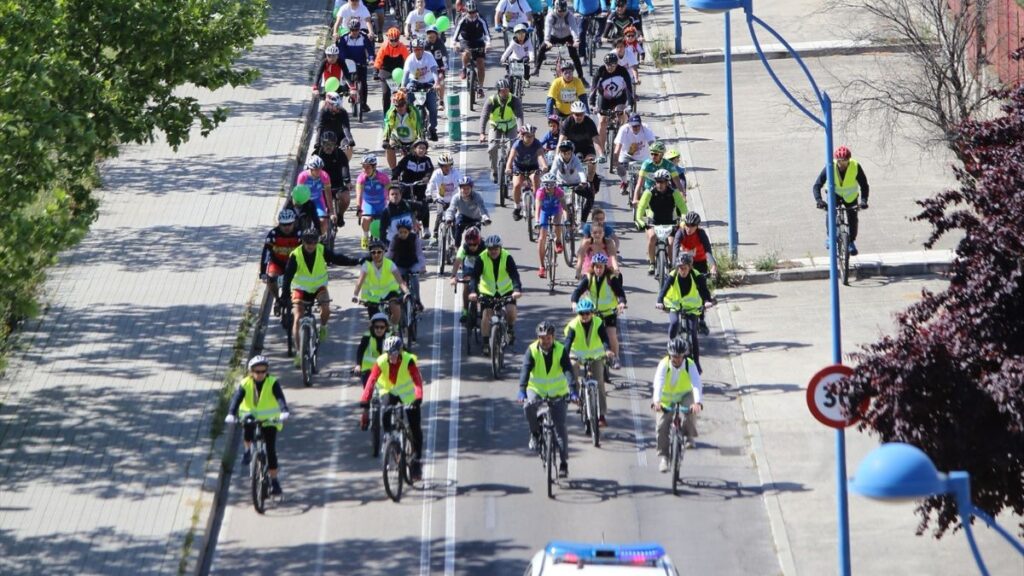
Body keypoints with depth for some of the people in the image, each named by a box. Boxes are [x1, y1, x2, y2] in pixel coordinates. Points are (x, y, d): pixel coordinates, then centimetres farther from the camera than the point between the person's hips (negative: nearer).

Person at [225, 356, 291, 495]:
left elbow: (280, 397, -28)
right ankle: (248, 450, -3)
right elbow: (236, 399, -24)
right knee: (247, 426, -34)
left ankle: (274, 480, 2)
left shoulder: (272, 383, -14)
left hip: (269, 420, -1)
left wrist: (284, 412, -48)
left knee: (271, 449, -10)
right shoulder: (245, 384, -11)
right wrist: (231, 414, -42)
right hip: (251, 416, 1)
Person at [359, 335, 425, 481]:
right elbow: (370, 382, -33)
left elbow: (417, 381, -40)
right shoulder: (381, 362, -26)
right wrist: (364, 406, -43)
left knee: (415, 429, -4)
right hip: (388, 391, 1)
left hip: (408, 394, -1)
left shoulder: (408, 361, -30)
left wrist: (418, 400, -58)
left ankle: (416, 462, 8)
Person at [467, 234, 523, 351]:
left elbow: (514, 274, -28)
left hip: (506, 290, -1)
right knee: (486, 314, -13)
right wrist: (473, 291, -41)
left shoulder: (507, 257, -19)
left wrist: (517, 289, -46)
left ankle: (511, 329, 10)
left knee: (511, 310, -21)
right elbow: (475, 276, -23)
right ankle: (486, 343, -3)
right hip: (488, 291, 1)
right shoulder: (482, 258, -17)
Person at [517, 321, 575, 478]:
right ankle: (535, 432, -6)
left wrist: (572, 391, -39)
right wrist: (522, 391, -40)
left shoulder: (561, 351, -14)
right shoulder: (532, 350, -13)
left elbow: (568, 371, -24)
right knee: (528, 406, -33)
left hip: (558, 393, 0)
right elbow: (525, 371, -25)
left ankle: (563, 463, 0)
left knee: (560, 427, -8)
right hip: (536, 390, 0)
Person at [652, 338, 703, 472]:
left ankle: (690, 437, -9)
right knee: (662, 426, -14)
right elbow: (658, 383, -37)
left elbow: (696, 384, -36)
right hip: (666, 399, 0)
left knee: (691, 408, -33)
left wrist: (697, 403, -54)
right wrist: (656, 401, -55)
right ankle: (663, 457, 0)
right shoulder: (664, 365, -23)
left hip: (684, 396, 0)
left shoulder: (690, 365, -22)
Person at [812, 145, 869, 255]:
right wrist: (818, 200, -46)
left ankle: (852, 242, 15)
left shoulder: (856, 167, -27)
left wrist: (863, 200, -40)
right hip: (835, 194, 0)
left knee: (853, 217, -8)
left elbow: (864, 185, -24)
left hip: (850, 196, 0)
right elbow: (817, 185, -29)